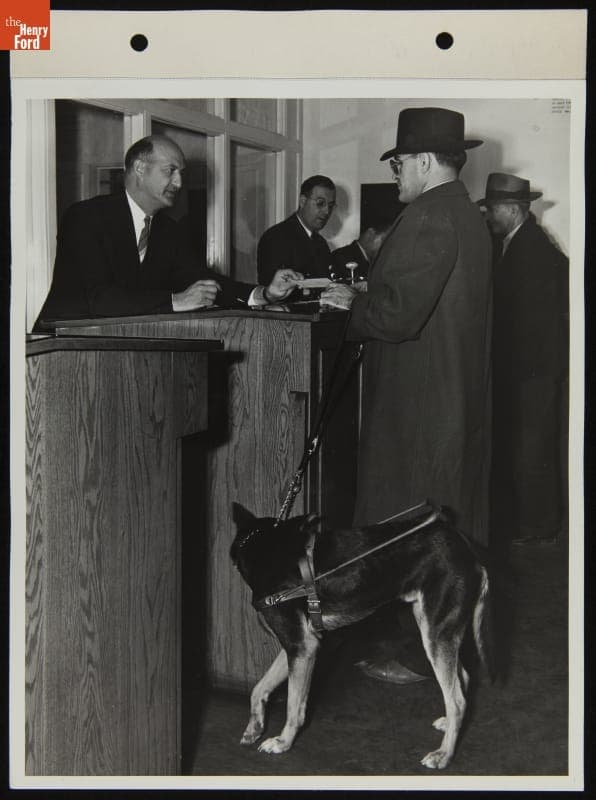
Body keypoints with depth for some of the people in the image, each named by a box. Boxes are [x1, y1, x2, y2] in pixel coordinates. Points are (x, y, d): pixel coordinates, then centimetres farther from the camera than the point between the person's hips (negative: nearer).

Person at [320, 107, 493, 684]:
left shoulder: (427, 217, -18)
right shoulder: (467, 215, 13)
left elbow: (399, 313, -24)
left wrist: (352, 307, -6)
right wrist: (364, 299, 12)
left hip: (416, 402, -10)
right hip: (457, 396, 10)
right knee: (448, 520, 17)